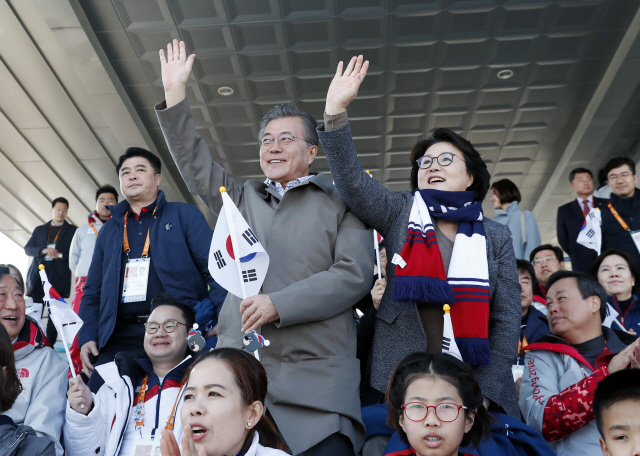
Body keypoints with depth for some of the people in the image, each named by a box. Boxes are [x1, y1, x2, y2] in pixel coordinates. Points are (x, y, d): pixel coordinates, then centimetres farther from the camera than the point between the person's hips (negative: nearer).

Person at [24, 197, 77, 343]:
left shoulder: (72, 230, 10)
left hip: (58, 278, -2)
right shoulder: (39, 229, 19)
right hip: (38, 275, 3)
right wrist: (43, 250, -9)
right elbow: (27, 248, 10)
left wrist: (60, 254, -15)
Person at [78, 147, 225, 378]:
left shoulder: (184, 215, 7)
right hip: (120, 338, 4)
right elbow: (92, 293, 21)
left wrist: (215, 319, -17)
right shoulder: (109, 230, 20)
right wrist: (87, 337, 6)